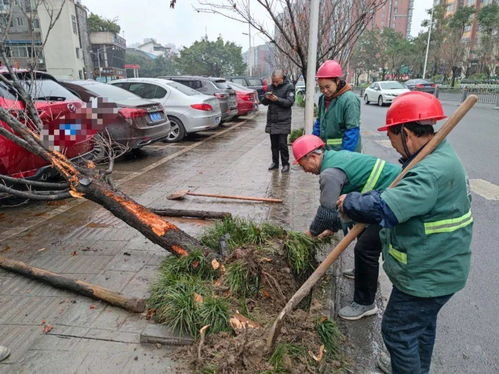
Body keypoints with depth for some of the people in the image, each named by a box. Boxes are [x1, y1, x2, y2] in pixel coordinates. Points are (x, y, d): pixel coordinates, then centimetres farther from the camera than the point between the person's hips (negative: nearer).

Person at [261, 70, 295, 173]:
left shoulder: (289, 87, -3)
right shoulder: (271, 87, 12)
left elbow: (290, 102, -13)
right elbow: (264, 102, 14)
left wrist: (277, 99, -23)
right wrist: (266, 98, -9)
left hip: (283, 122, -5)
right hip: (272, 121, 5)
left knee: (282, 144, -5)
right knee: (274, 144, 11)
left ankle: (285, 164, 7)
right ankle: (275, 162, 22)